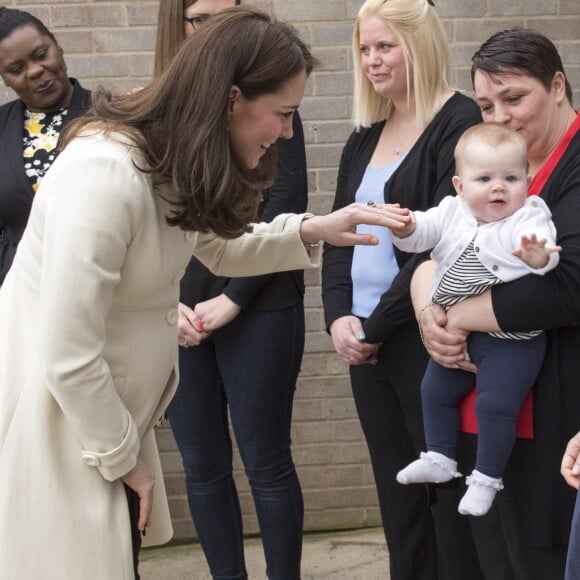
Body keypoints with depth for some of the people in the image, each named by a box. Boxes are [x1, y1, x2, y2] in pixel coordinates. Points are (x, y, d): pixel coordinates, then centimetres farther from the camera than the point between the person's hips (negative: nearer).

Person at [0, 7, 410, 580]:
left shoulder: (177, 162, 0)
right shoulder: (105, 173, -29)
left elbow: (222, 249, 21)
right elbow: (67, 356, -27)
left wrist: (312, 230, 4)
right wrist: (123, 457, -13)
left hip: (106, 409, 9)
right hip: (55, 418, -9)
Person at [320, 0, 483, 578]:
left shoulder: (458, 124, -9)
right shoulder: (366, 136, 14)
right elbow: (337, 233, 13)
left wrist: (378, 324, -12)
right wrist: (339, 316, -3)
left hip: (425, 335, -7)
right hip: (365, 341, 7)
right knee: (396, 490, 12)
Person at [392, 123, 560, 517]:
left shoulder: (530, 219, -14)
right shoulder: (452, 212, 2)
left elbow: (544, 250, -29)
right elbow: (421, 233, 3)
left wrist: (539, 257, -53)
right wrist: (405, 228, -20)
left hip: (511, 340, -6)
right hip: (456, 334, 7)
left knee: (495, 403, -11)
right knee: (436, 389, 17)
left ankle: (487, 478, 7)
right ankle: (440, 459, 34)